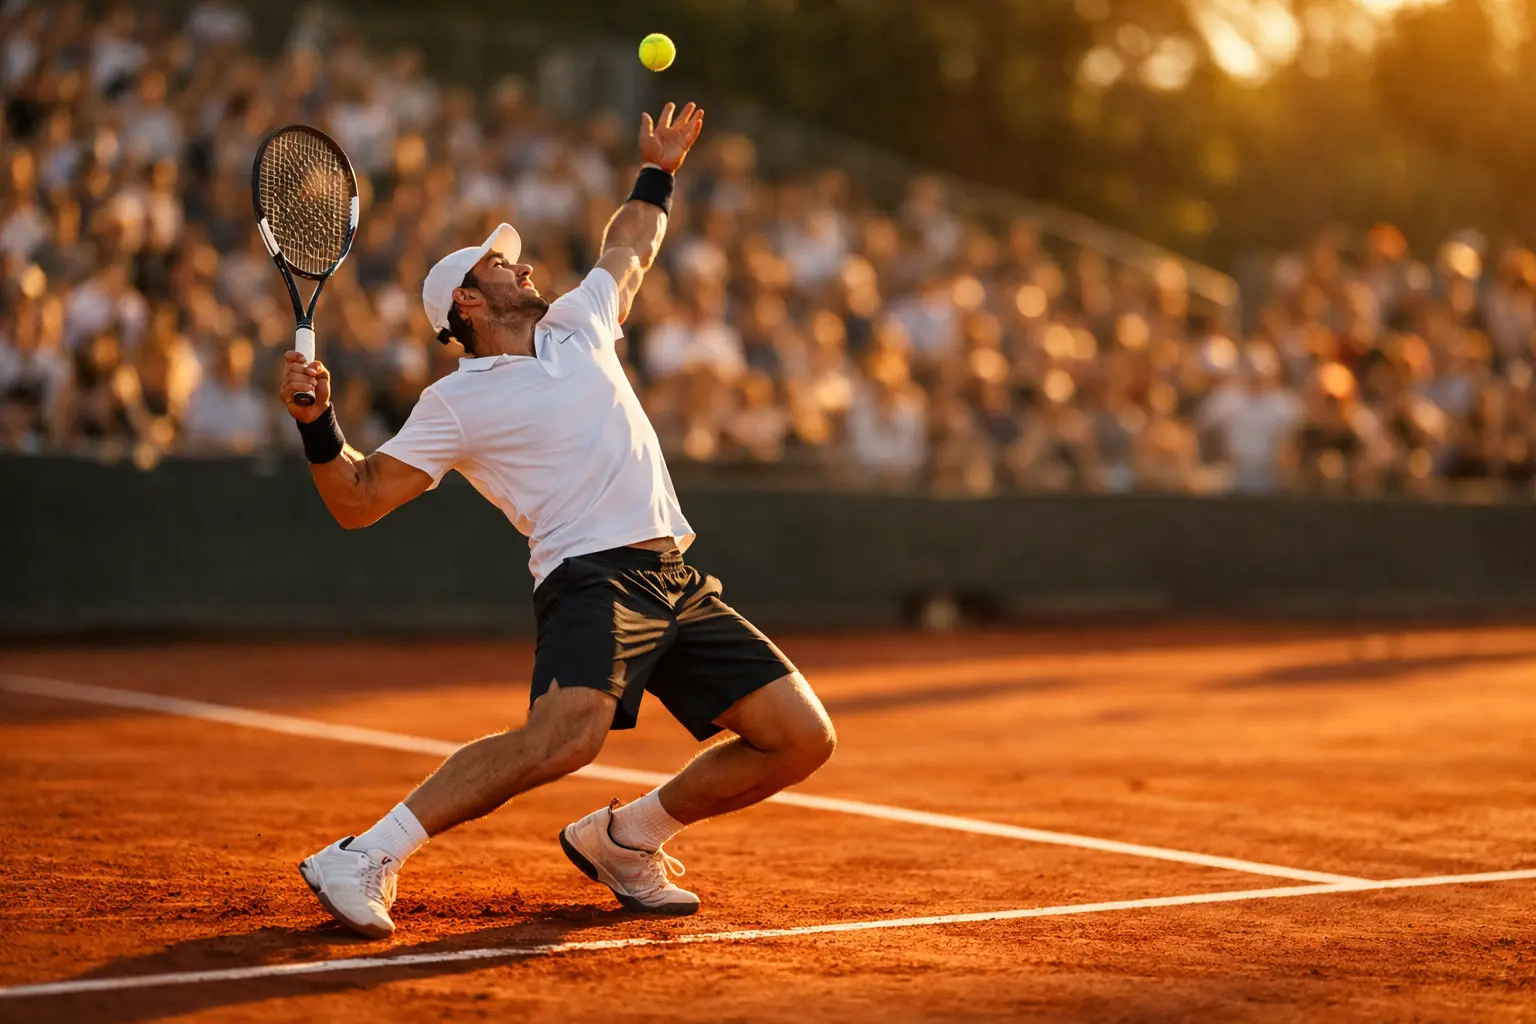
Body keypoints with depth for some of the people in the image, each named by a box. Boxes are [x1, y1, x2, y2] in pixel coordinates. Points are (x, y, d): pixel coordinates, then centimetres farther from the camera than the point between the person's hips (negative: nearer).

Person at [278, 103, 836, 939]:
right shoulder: (454, 404, 4)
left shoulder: (578, 322, 21)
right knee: (564, 737, -34)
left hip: (679, 583, 7)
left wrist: (658, 173, 47)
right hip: (592, 578, -7)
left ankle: (623, 838, 16)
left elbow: (628, 250, 43)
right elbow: (357, 501, 1)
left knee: (802, 738, 1)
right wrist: (317, 424, -13)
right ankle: (363, 859, -23)